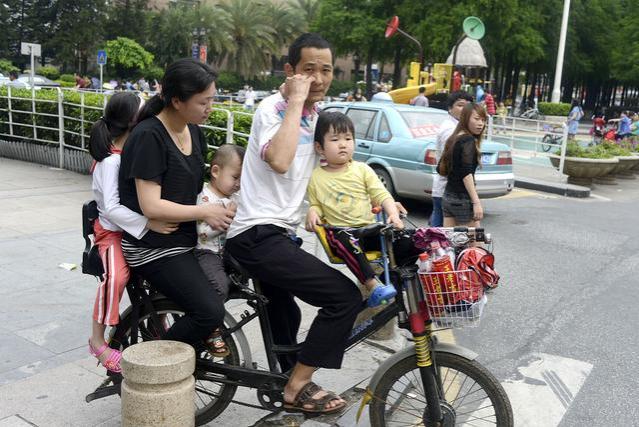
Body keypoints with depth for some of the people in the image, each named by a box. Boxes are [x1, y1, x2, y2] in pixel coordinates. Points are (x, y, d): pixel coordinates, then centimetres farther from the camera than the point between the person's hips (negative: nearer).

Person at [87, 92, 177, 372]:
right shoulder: (110, 161, -21)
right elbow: (112, 207, -30)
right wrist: (149, 223, -38)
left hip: (138, 231, 8)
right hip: (112, 231, -8)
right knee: (116, 276, -31)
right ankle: (97, 340, -15)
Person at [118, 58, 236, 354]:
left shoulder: (194, 132, 8)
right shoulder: (148, 136, -17)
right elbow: (151, 206, -22)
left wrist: (222, 208, 2)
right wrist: (206, 212, -15)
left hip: (185, 238, 9)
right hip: (153, 248, -9)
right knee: (210, 311, -20)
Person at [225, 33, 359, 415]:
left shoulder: (318, 116, 10)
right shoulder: (272, 108, -14)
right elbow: (279, 161, -34)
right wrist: (295, 101, -25)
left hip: (281, 233, 10)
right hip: (258, 235, -10)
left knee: (285, 316, 27)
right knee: (346, 296, -16)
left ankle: (288, 383, 50)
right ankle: (298, 386, -2)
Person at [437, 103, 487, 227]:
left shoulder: (453, 139, 12)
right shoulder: (469, 140, -12)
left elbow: (441, 169, 16)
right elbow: (466, 172, -23)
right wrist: (476, 202, -26)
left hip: (448, 197, 8)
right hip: (463, 199, -8)